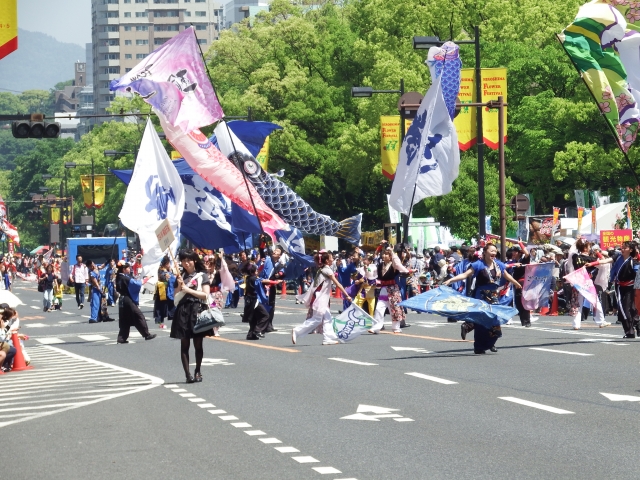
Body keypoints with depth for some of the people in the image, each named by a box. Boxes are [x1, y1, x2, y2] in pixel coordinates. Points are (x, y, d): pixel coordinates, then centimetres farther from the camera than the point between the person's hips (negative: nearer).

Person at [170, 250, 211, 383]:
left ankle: (197, 372, 15)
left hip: (196, 310, -2)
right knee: (184, 344, -2)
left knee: (198, 344, 2)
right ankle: (188, 374, -5)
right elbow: (176, 297, 11)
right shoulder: (181, 277, 14)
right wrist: (180, 286, -5)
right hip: (182, 311, 2)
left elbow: (205, 295, -4)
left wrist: (188, 289, -8)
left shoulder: (202, 276, 5)